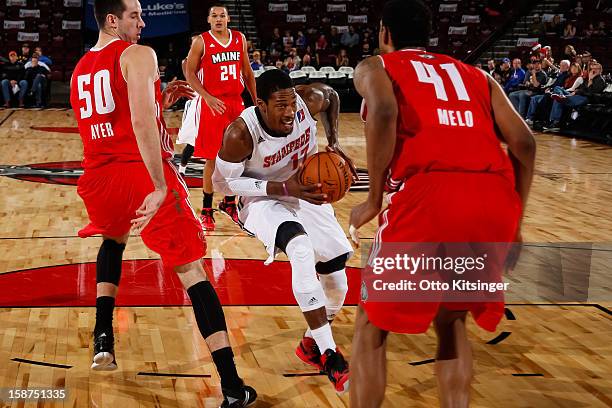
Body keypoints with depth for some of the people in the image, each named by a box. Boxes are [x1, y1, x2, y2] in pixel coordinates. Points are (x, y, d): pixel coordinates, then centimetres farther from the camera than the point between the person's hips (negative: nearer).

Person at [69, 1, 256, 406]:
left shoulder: (79, 70, 19)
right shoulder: (138, 55, -3)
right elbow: (141, 124, -17)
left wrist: (159, 101, 26)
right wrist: (161, 187, -19)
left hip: (100, 176, 6)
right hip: (144, 174, -6)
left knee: (113, 238, 38)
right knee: (191, 270, -2)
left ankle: (103, 340, 27)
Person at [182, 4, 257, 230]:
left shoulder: (240, 39, 8)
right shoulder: (201, 42, -5)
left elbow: (247, 72, 16)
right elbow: (189, 73, -5)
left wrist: (255, 99, 12)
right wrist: (208, 98, -15)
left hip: (236, 102, 5)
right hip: (213, 104, -5)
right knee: (213, 158, -4)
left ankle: (229, 202, 24)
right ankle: (206, 209, 5)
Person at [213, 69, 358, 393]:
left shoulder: (308, 100, -22)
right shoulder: (241, 133, -32)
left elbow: (331, 96, 2)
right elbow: (223, 181, -20)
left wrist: (333, 142, -10)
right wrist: (283, 189, -31)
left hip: (307, 193, 5)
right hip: (264, 199, -5)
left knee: (337, 287, 3)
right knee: (302, 249, -37)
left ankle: (312, 344, 34)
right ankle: (329, 355, -30)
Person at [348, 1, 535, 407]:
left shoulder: (375, 67, 19)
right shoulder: (475, 75, 29)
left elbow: (384, 112, -6)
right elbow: (524, 142, 15)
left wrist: (374, 199, 0)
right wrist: (514, 223, 22)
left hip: (429, 195, -4)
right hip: (496, 202, 4)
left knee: (372, 324, 17)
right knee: (451, 318, 29)